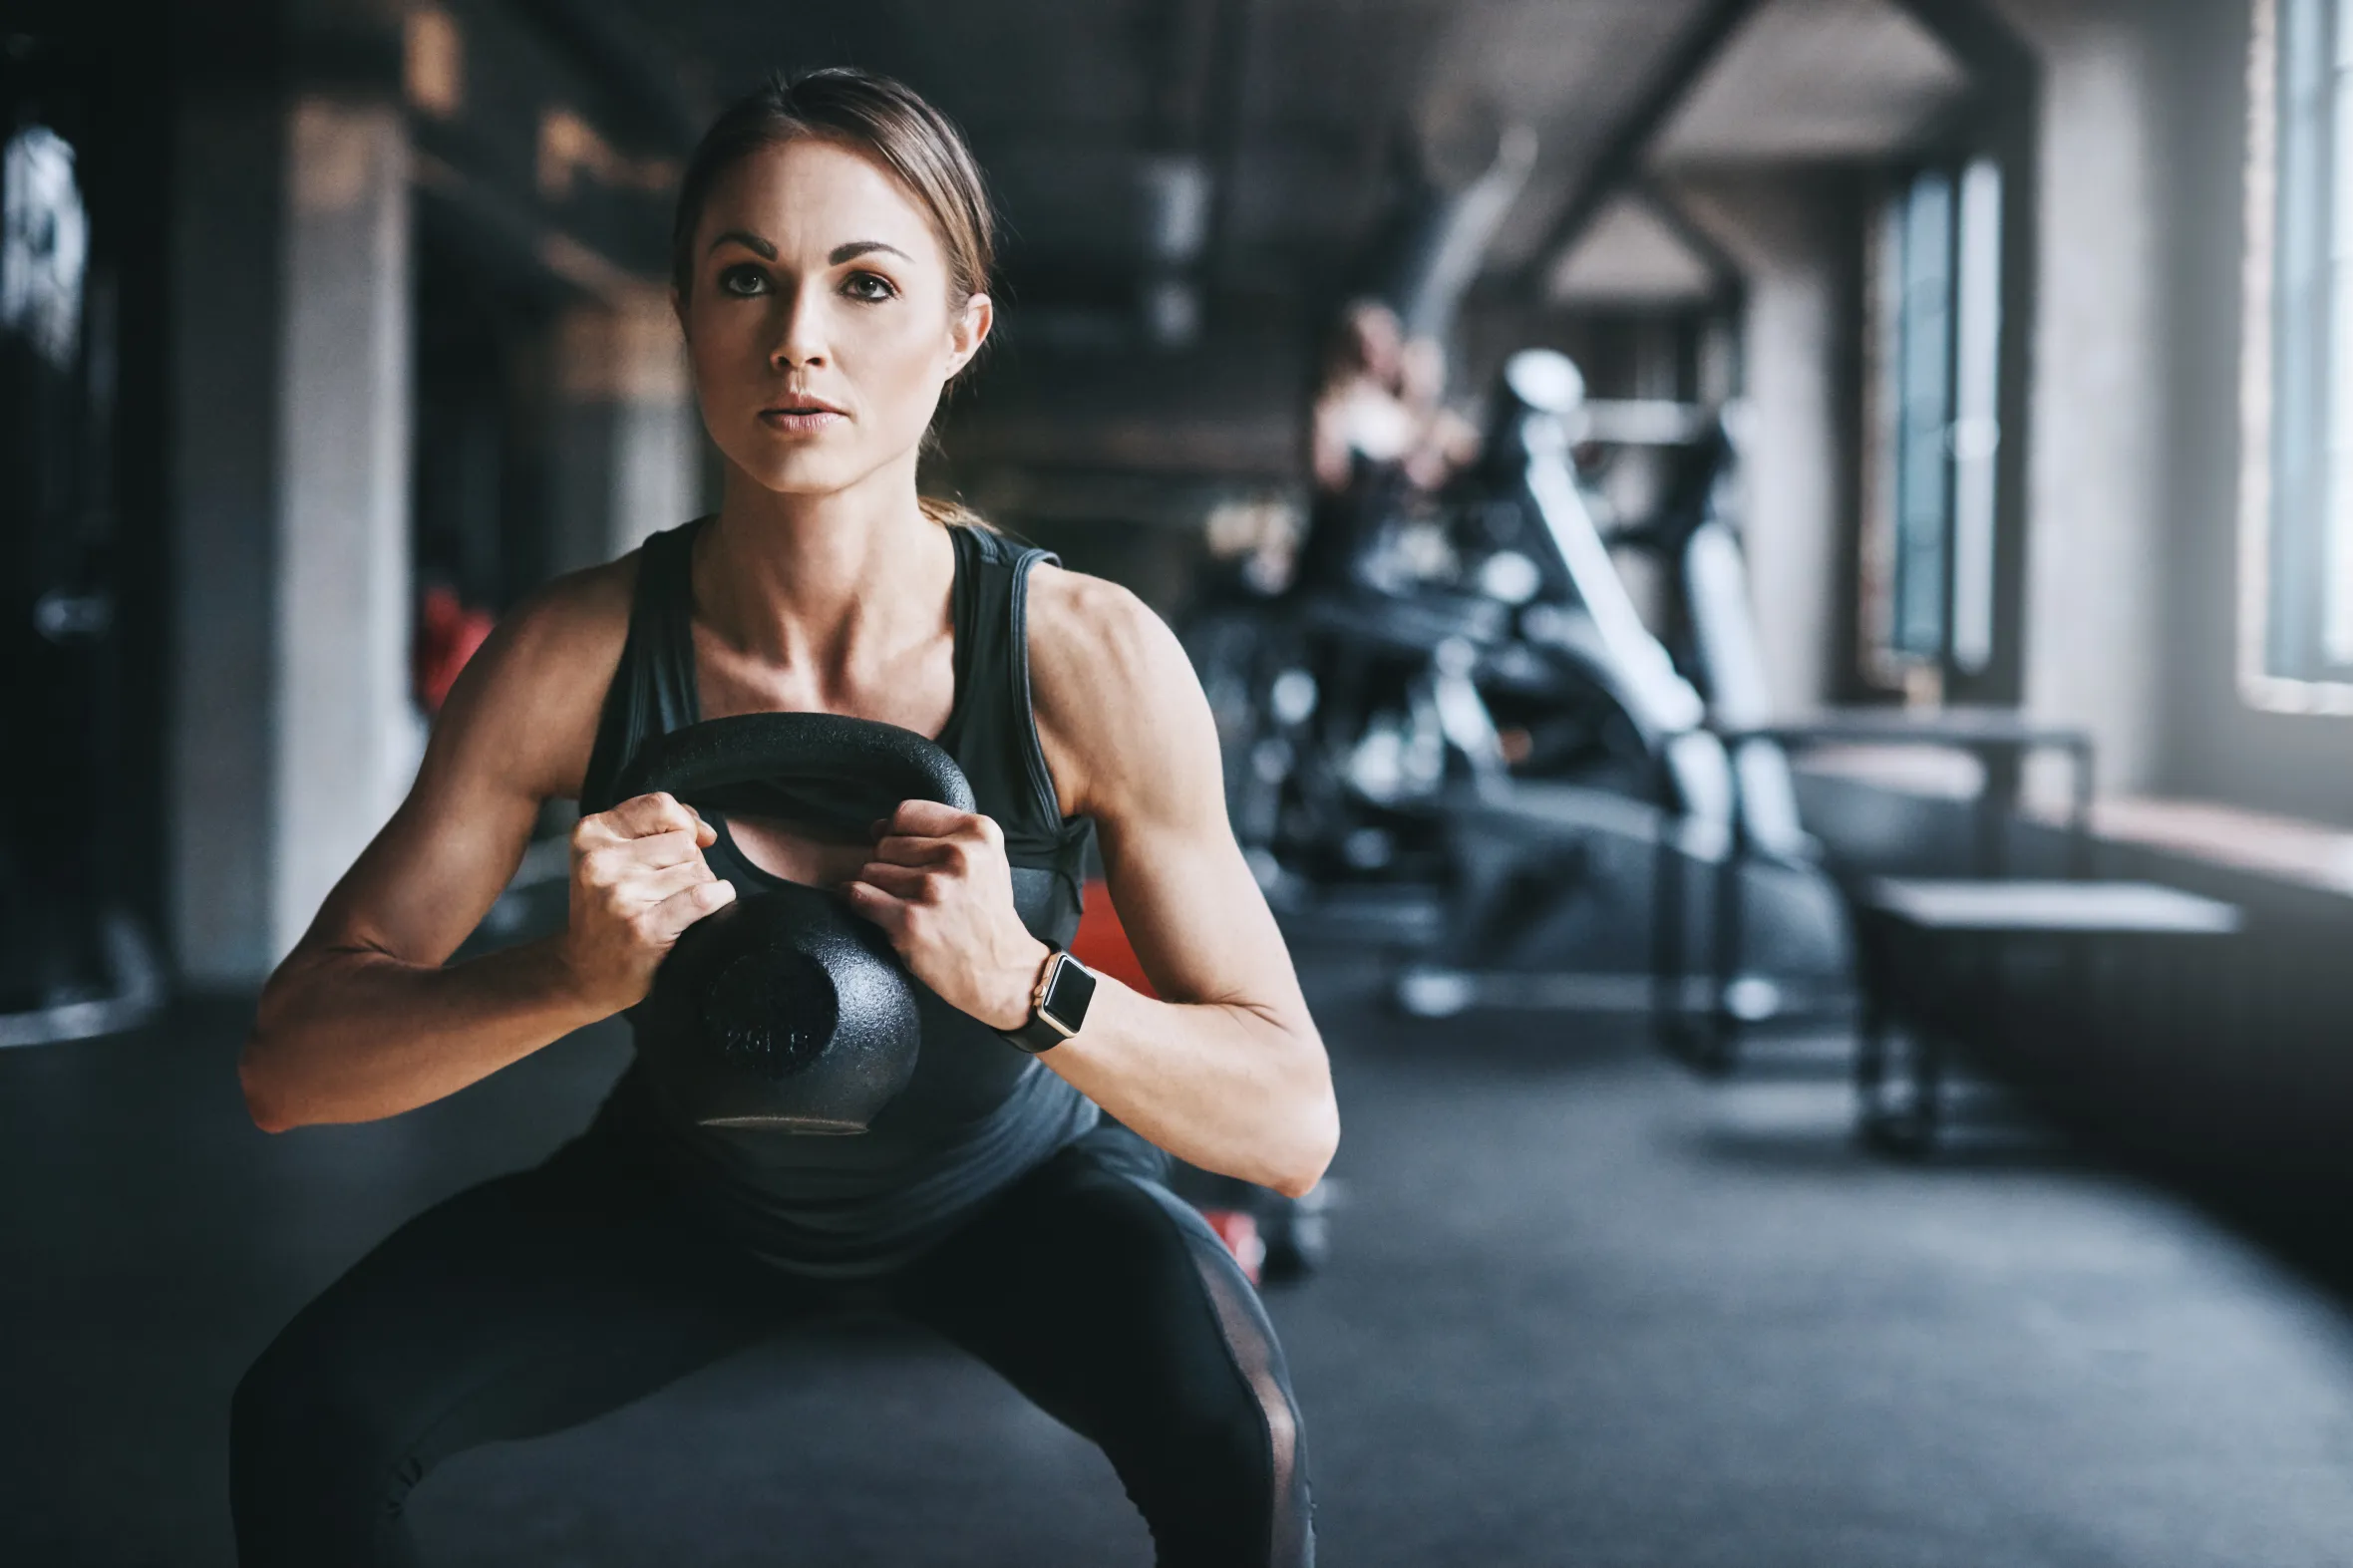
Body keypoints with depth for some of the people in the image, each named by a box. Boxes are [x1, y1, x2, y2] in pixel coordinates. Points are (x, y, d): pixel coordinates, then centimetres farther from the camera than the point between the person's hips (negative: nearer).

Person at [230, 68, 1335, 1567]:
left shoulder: (1087, 655, -28)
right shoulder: (575, 654, -25)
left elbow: (1292, 1122, -26)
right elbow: (290, 1064, -21)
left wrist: (1015, 979, -44)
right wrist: (573, 976, -41)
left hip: (1007, 1187, -1)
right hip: (694, 1192, 2)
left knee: (1237, 1435, -31)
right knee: (309, 1415, -18)